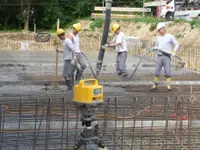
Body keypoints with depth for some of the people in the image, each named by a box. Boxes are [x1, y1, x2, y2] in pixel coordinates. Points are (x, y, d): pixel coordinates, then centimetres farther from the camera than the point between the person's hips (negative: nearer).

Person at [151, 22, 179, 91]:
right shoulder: (158, 37, 14)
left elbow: (177, 44, 1)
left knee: (168, 72, -7)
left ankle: (168, 85, -2)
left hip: (167, 57, -4)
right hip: (159, 56, 4)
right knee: (157, 72, 1)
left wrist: (174, 51, -14)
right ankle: (155, 85, 8)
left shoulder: (170, 36, 0)